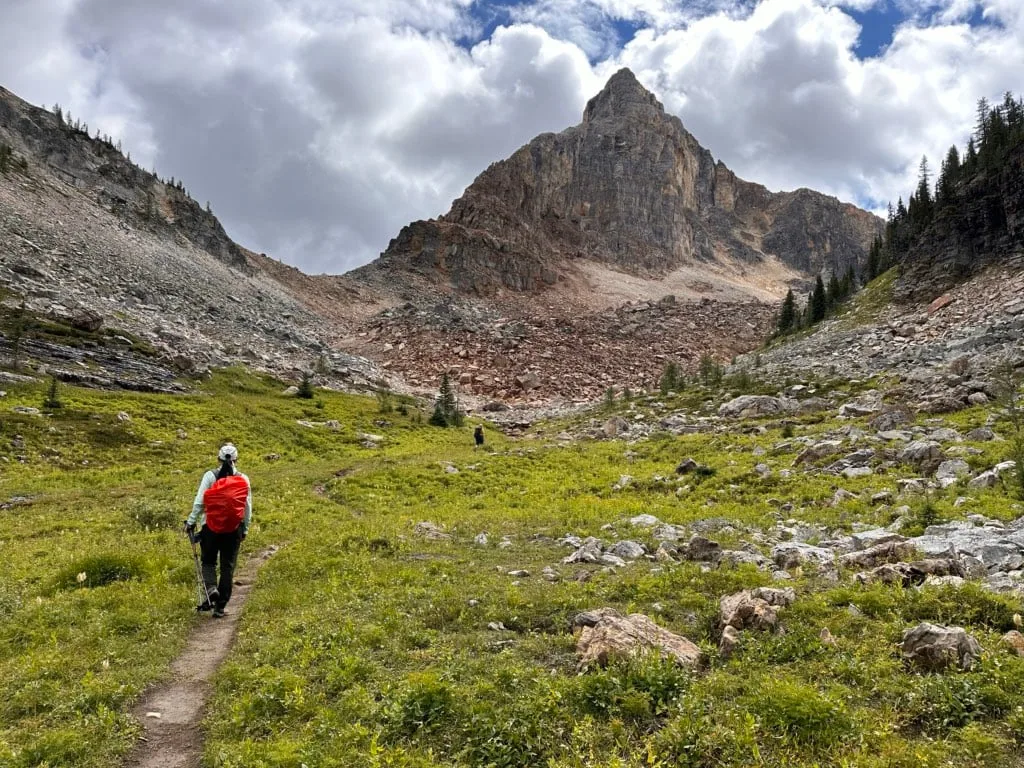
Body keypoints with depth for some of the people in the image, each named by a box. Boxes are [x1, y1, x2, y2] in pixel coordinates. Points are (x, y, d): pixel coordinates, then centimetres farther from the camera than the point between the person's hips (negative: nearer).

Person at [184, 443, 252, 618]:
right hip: (234, 530, 1)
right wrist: (245, 530, 14)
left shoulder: (210, 476, -5)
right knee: (228, 567, 8)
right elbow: (248, 507, 4)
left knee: (208, 562, 17)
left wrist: (191, 522, 4)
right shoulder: (243, 479, 0)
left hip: (211, 527, -1)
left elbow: (199, 502, -7)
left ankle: (211, 589, -7)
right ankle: (220, 606, 10)